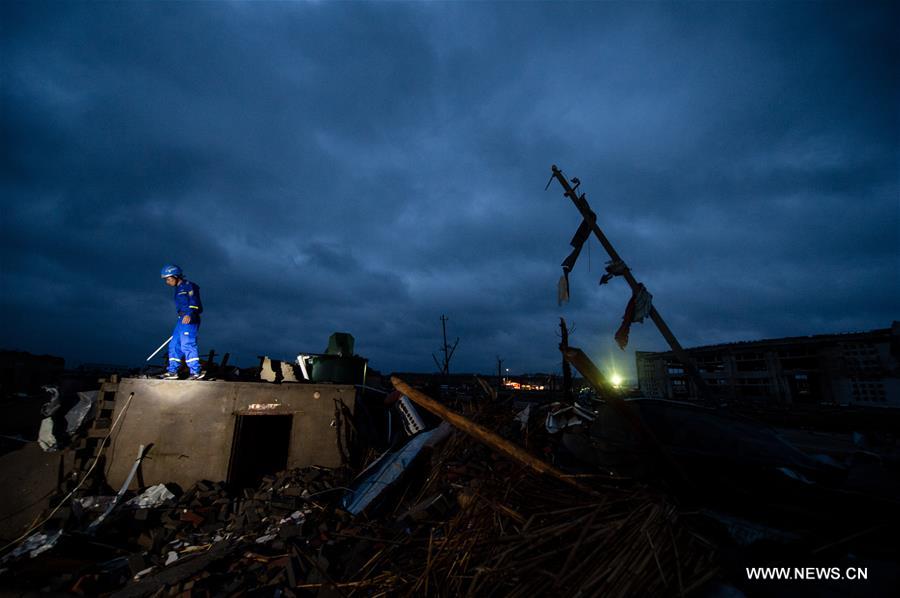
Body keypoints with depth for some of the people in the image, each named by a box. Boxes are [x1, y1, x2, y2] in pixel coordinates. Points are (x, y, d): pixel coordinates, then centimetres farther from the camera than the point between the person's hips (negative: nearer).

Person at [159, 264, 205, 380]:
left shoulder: (188, 285, -5)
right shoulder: (178, 288, 24)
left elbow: (194, 301, -19)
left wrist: (189, 314, -32)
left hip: (189, 319, -10)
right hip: (181, 319, 10)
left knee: (187, 344, -15)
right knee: (174, 345, 12)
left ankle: (196, 372, -14)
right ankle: (173, 371, 21)